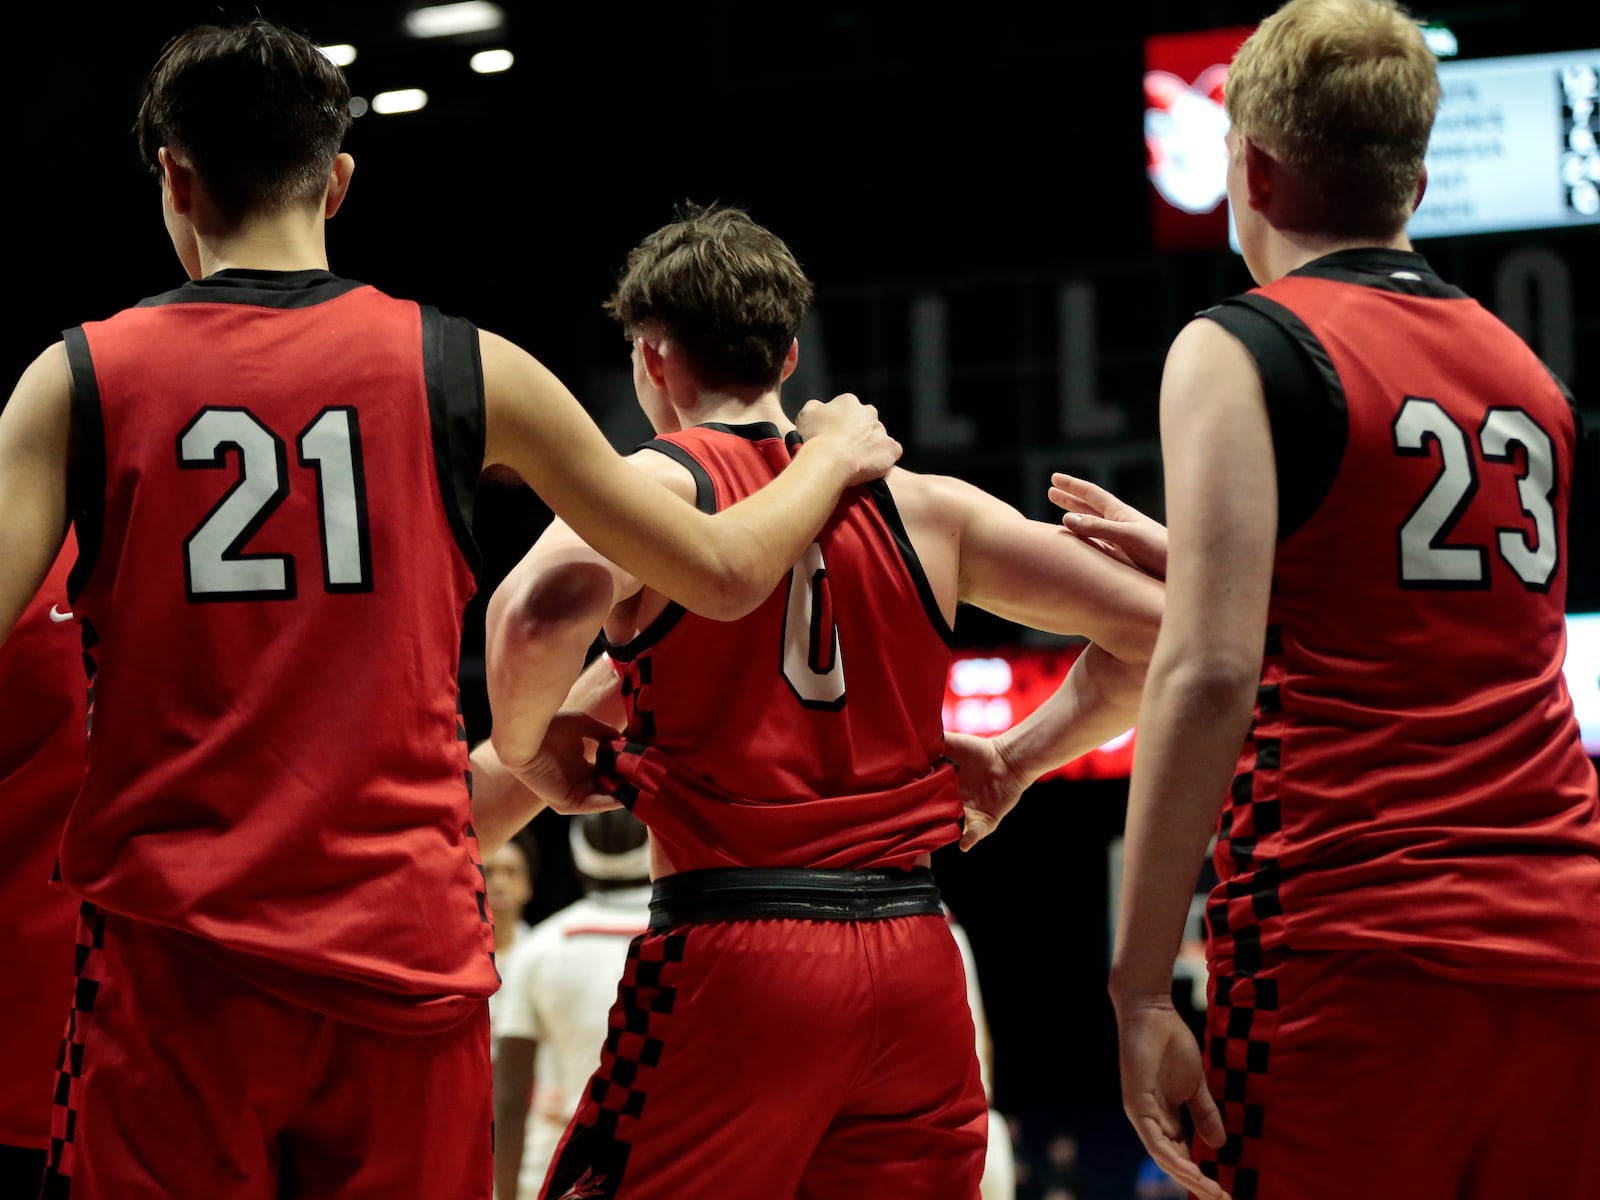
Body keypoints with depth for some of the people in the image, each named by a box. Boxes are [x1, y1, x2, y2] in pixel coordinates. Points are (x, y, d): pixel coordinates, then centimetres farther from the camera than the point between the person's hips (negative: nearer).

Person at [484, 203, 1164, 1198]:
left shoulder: (659, 482, -2)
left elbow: (543, 608, -24)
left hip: (734, 958, -4)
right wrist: (1015, 760, 18)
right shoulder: (927, 507, 11)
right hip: (915, 966, 4)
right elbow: (1154, 629, 8)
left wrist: (526, 747, -5)